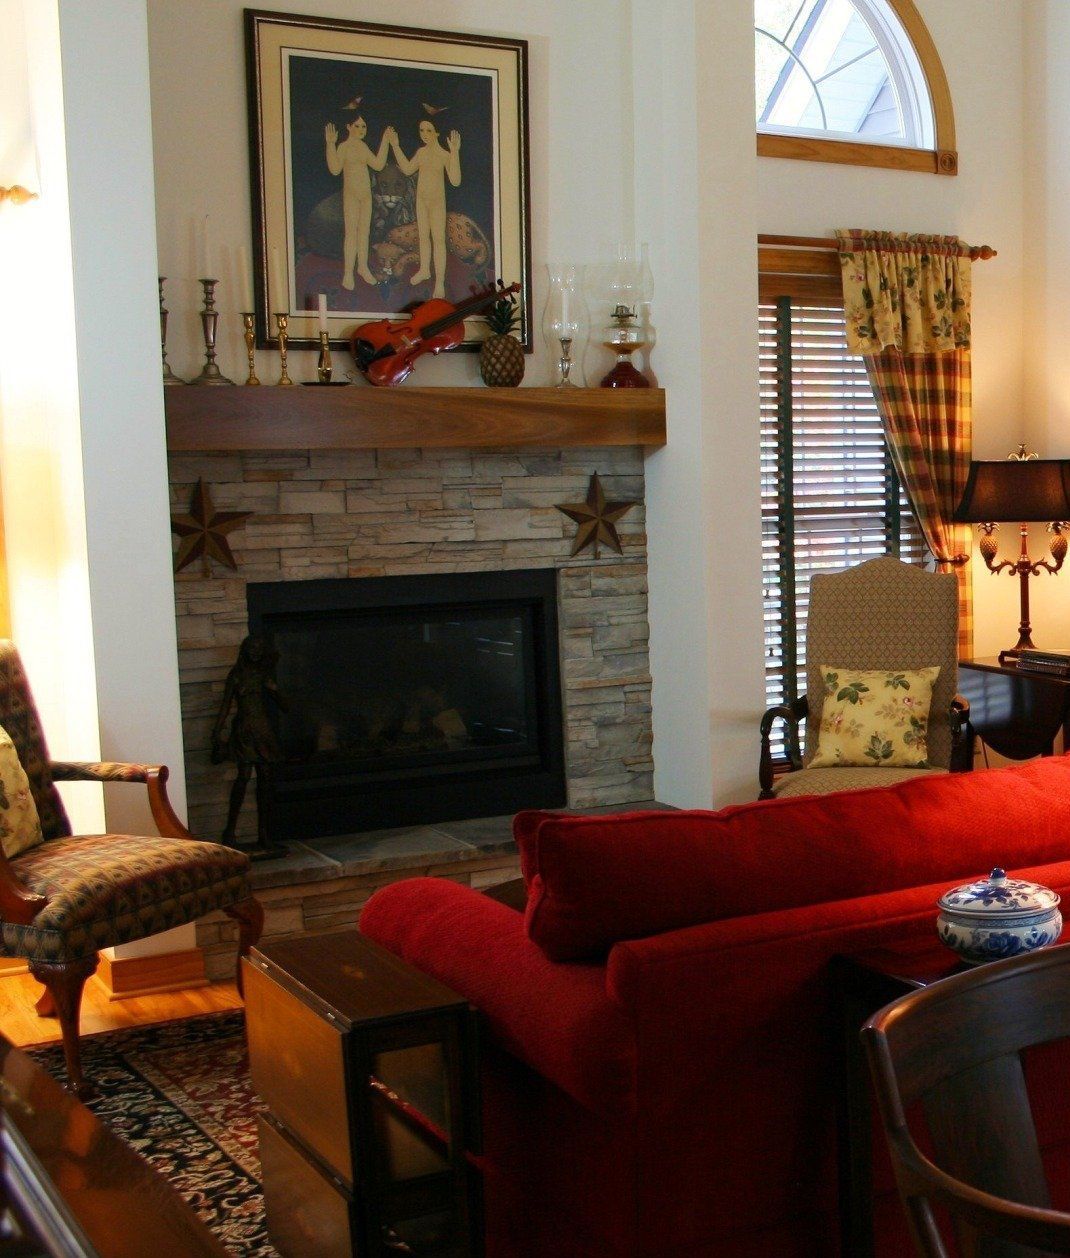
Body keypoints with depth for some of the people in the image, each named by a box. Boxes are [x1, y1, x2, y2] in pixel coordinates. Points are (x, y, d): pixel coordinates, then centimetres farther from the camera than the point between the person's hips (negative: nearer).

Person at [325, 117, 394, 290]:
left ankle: (363, 266, 25)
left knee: (364, 231, 12)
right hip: (351, 194, -6)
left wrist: (385, 141, 8)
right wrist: (331, 144, -30)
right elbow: (335, 169, -23)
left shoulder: (363, 146, 11)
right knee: (351, 232, -6)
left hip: (366, 194, 6)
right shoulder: (344, 147, -10)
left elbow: (378, 164, 8)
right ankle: (348, 273, -1)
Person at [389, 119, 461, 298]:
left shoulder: (444, 155, -19)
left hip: (437, 201, -6)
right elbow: (407, 169, 16)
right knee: (423, 236, 20)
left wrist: (455, 153, -39)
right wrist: (395, 146, 12)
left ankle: (440, 283, 3)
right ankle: (424, 270, 40)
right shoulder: (421, 152, 0)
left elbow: (455, 181, -31)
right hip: (421, 199, 6)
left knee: (438, 240, -2)